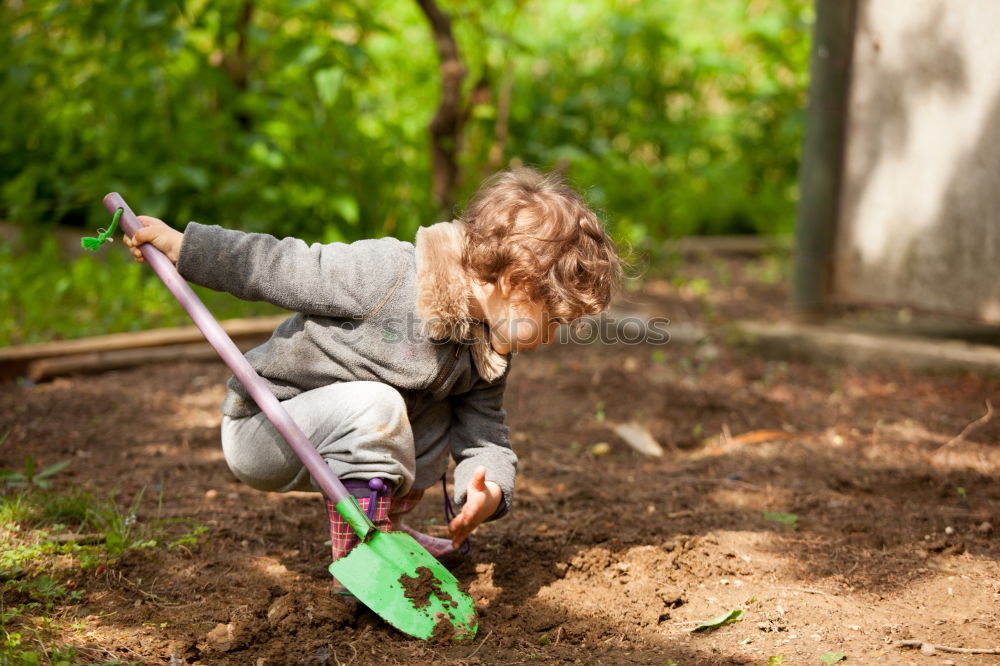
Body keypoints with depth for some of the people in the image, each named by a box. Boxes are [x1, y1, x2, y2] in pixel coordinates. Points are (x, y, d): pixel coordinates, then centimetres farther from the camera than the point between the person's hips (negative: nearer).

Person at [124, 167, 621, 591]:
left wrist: (490, 487, -27)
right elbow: (280, 269, -21)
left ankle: (387, 526, 12)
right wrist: (179, 245, -22)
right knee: (374, 405, -33)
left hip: (328, 437, 8)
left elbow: (485, 435, -4)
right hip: (260, 426, -7)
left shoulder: (487, 354, -2)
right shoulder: (389, 275, -27)